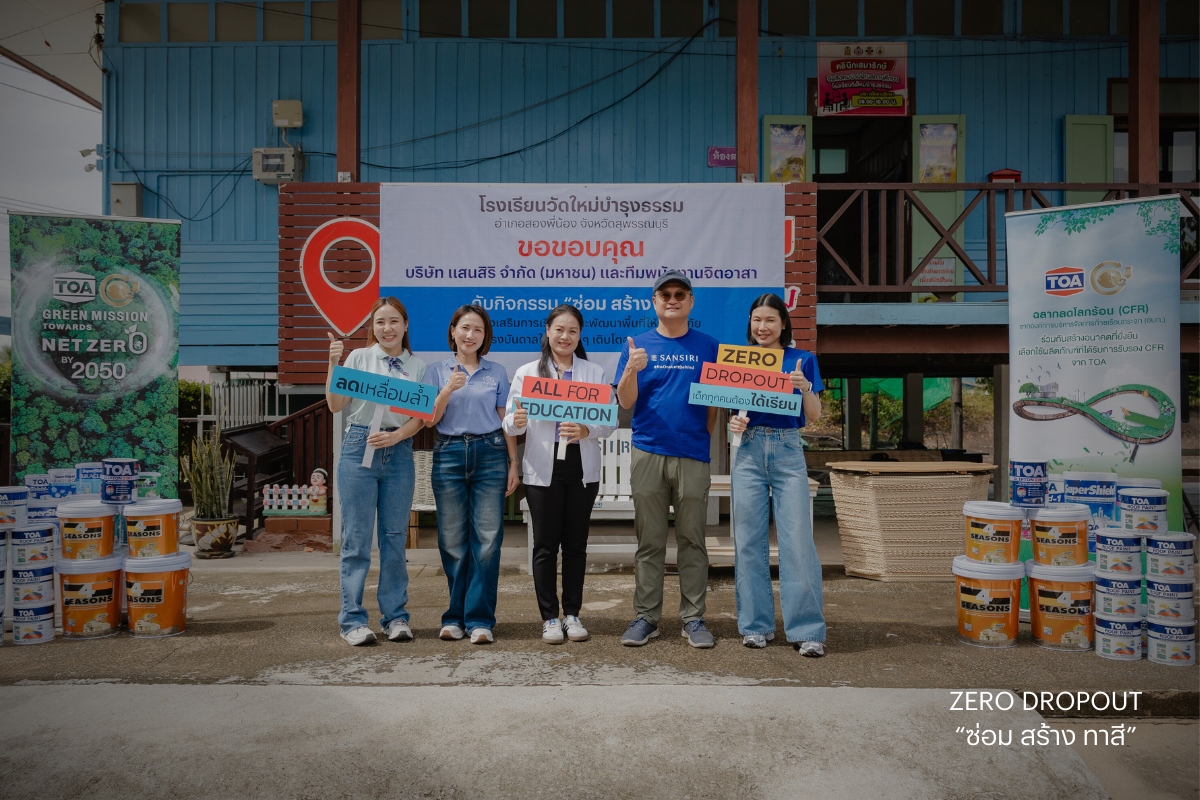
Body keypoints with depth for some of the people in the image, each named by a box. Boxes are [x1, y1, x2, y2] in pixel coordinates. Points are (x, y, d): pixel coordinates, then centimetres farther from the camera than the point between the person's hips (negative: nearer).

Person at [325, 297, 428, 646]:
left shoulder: (417, 366, 10)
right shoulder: (359, 358, 5)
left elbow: (419, 418, 4)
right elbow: (335, 405, -1)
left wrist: (394, 436, -13)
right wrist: (334, 364, -12)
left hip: (399, 453, 2)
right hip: (359, 448, -2)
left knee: (395, 538, 7)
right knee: (357, 538, 1)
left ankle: (395, 617, 16)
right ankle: (353, 620, 9)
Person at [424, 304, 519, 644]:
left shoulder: (497, 372, 10)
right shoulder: (438, 371, 9)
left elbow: (506, 420, 9)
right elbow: (429, 420, 3)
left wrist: (513, 463, 3)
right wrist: (448, 391, -12)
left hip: (490, 454, 0)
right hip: (449, 454, 1)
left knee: (487, 539, -5)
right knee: (452, 540, 4)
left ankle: (480, 619, 2)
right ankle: (455, 616, 15)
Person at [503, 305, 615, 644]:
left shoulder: (595, 372, 7)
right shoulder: (527, 372, 5)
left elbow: (610, 421, 0)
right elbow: (511, 425, -1)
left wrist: (585, 430, -20)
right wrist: (516, 421, -25)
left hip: (582, 468, 1)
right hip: (542, 468, -1)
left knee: (576, 543, 8)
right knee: (545, 545, 3)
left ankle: (572, 614, 20)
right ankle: (549, 617, 14)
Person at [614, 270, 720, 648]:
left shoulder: (708, 346, 8)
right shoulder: (638, 345, 8)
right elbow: (625, 401, 0)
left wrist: (703, 433, -1)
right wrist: (632, 369, -17)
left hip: (693, 455, 0)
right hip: (648, 453, 0)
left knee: (692, 540, 5)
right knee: (649, 542, 6)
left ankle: (693, 618, 14)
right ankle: (646, 617, 15)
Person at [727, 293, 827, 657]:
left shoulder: (802, 360, 6)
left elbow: (815, 416, 3)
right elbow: (734, 410, 14)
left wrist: (804, 387, -15)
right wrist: (734, 423, -9)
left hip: (788, 452, -2)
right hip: (750, 451, 2)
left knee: (798, 540, -6)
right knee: (749, 541, 3)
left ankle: (807, 629, 3)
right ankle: (756, 625, 15)